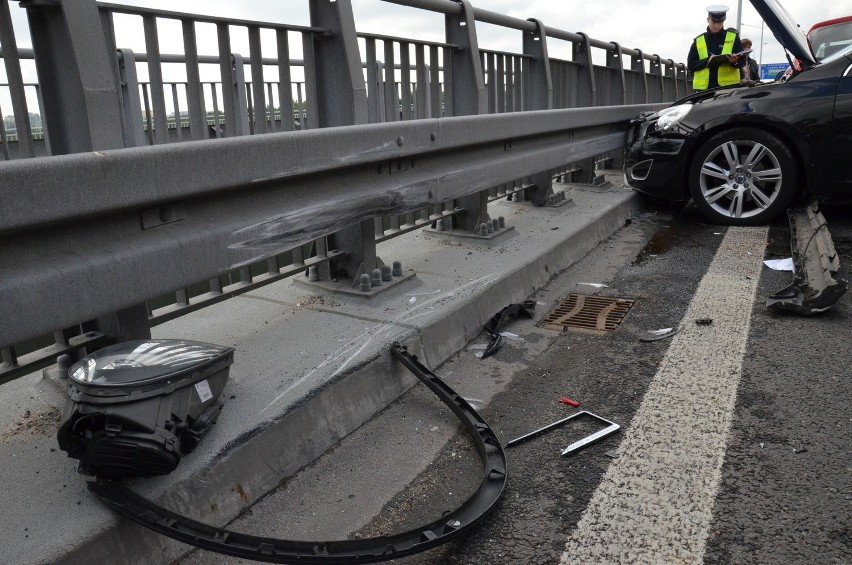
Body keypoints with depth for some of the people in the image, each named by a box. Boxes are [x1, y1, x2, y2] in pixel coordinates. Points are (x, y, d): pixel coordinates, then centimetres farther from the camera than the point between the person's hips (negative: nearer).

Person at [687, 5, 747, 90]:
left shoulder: (733, 37, 11)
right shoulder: (698, 41, 13)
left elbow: (743, 61, 6)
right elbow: (690, 64, 6)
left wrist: (735, 61, -18)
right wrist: (707, 61, -12)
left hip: (729, 87, -1)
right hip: (704, 88, 1)